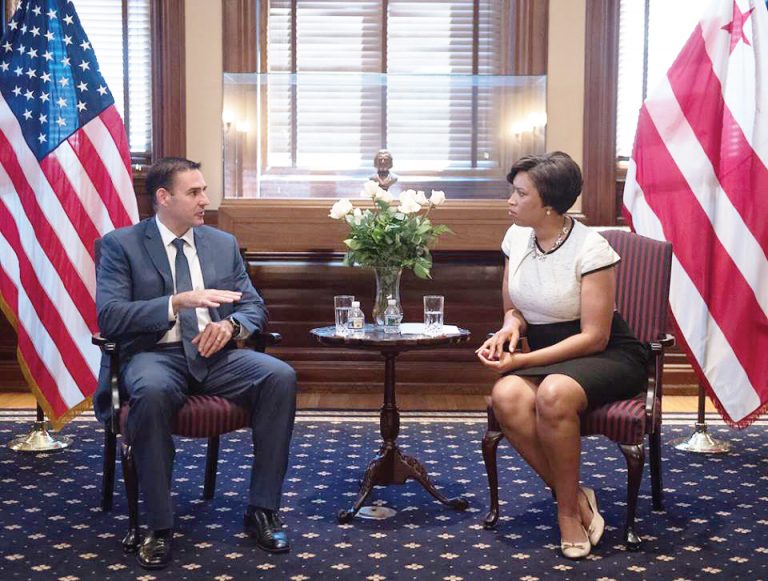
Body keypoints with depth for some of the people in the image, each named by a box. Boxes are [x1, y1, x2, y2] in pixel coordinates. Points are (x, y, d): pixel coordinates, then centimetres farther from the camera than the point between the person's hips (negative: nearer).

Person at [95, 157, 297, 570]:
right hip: (154, 355, -4)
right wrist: (178, 301, -21)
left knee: (281, 376, -24)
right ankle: (159, 527, -24)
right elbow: (109, 317, -10)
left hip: (214, 354, 4)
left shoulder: (224, 243, 15)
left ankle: (262, 511, -15)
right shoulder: (121, 244, 2)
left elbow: (255, 307, 14)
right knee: (152, 391, -39)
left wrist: (230, 324, -11)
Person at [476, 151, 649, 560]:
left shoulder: (590, 248, -15)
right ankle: (576, 498, -14)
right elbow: (513, 308, 16)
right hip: (547, 358, 5)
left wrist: (522, 360, -21)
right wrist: (511, 326, -10)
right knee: (506, 397, -30)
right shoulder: (517, 236, 4)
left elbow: (594, 338, -16)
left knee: (553, 394, -39)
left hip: (608, 358, -5)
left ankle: (568, 510, -15)